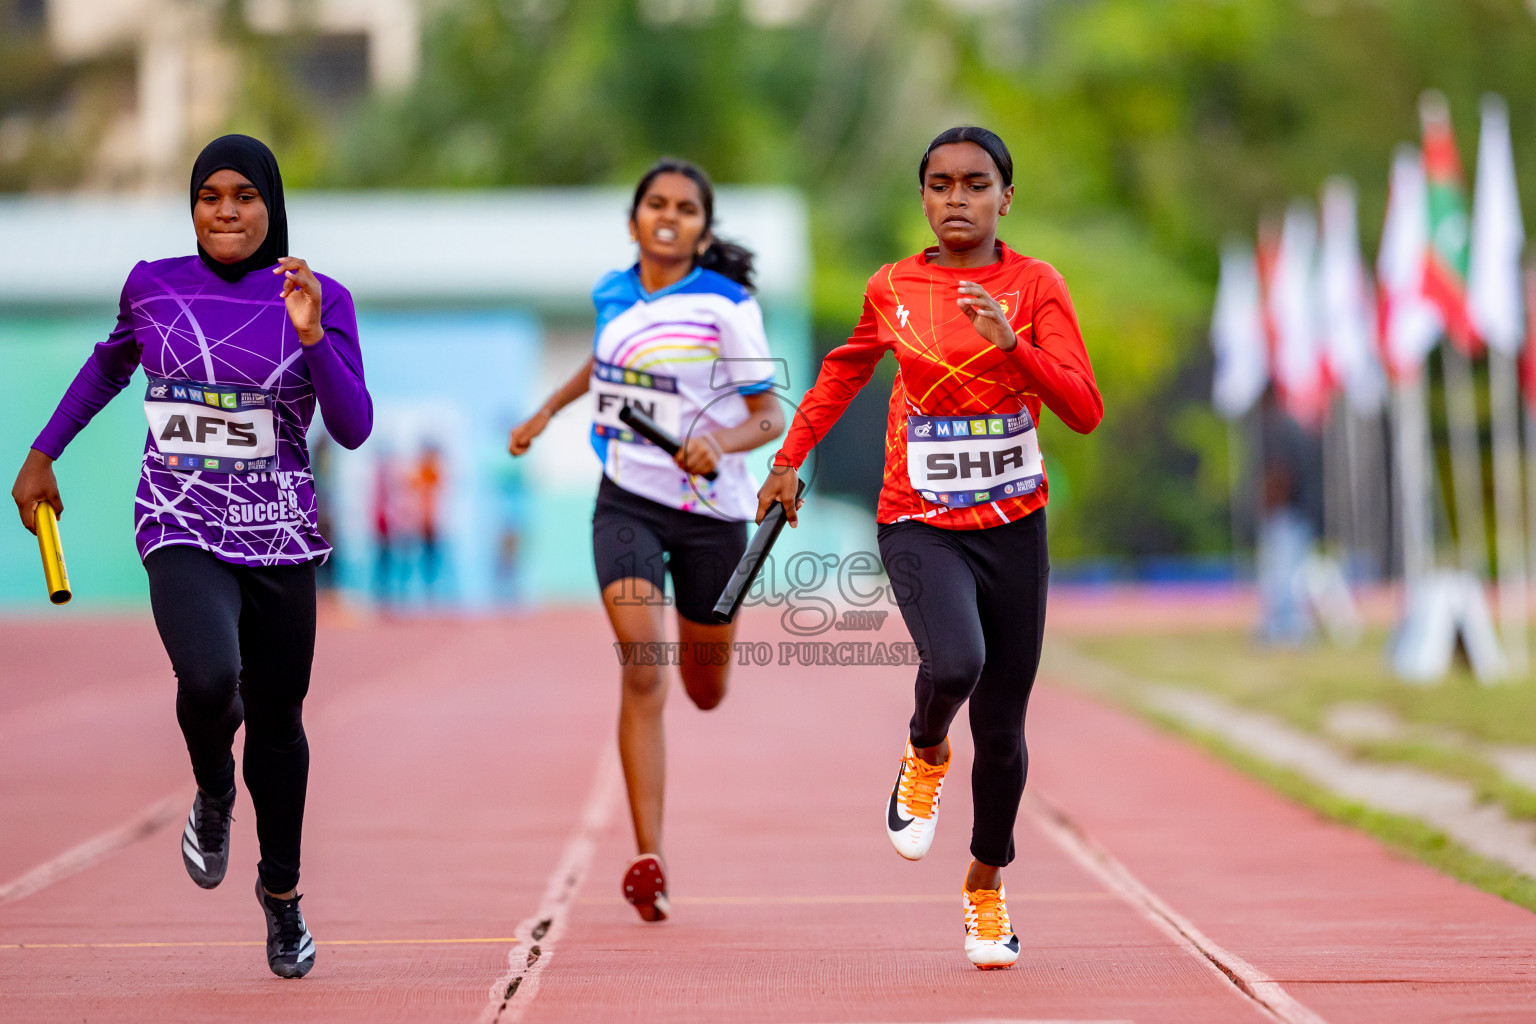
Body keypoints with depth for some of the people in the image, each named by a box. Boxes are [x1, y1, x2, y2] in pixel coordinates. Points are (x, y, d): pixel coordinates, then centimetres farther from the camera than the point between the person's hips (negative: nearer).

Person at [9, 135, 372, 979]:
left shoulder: (318, 300, -1)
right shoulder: (153, 286, 2)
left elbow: (353, 429, -9)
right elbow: (109, 365, 21)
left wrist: (312, 335, -22)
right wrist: (42, 455, 20)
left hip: (280, 536, 1)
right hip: (182, 529, -1)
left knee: (278, 720, 10)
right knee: (210, 680, -27)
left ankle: (281, 890, 33)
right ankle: (214, 797, 7)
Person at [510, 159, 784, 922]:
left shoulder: (728, 306, -10)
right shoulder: (611, 294, 3)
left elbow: (770, 416, -11)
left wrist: (720, 443, -30)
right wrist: (548, 410, 31)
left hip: (709, 510, -1)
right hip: (626, 505, 1)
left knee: (705, 690, 14)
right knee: (641, 666, -18)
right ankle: (649, 858, -22)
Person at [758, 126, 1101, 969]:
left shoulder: (1034, 285, -4)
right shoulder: (892, 289, 0)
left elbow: (1084, 411, -12)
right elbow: (848, 364, 20)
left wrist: (1013, 344, -26)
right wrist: (790, 457, 16)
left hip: (1013, 527, 1)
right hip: (919, 524, -1)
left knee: (1002, 729, 5)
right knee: (955, 663, -29)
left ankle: (986, 883, 29)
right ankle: (925, 757, 6)